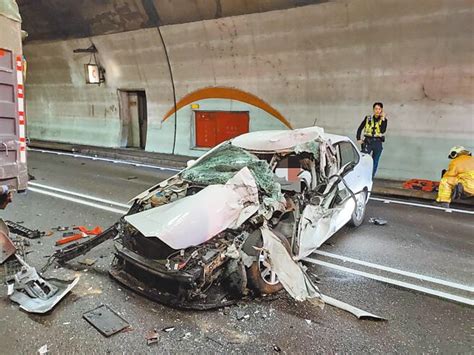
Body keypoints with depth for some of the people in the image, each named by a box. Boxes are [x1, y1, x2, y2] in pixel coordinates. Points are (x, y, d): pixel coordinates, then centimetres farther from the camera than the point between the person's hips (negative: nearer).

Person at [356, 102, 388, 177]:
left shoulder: (383, 119, 3)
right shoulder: (368, 118, 3)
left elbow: (383, 131, -14)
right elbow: (360, 128, 9)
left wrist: (383, 119, -16)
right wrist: (358, 139, 1)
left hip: (378, 143, 1)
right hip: (368, 141, -1)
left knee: (375, 163, 8)